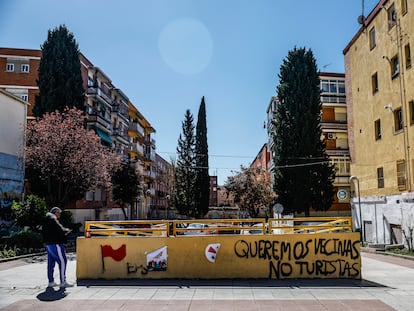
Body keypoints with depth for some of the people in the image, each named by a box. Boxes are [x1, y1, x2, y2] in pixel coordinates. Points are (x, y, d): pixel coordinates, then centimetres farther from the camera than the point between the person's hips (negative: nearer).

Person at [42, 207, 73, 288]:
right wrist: (67, 231, 0)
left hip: (48, 244, 10)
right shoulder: (52, 219, -11)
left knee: (51, 262, 13)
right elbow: (59, 229, -20)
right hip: (55, 244, -10)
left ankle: (51, 281, 17)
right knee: (62, 261, -8)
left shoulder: (46, 220, 20)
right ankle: (63, 282, -9)